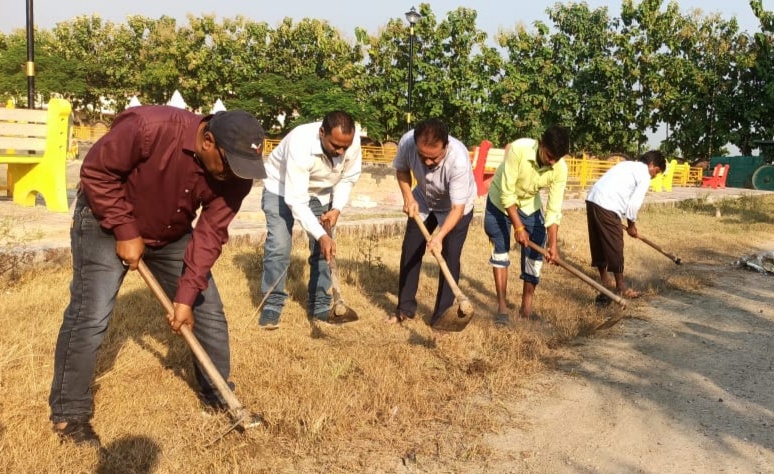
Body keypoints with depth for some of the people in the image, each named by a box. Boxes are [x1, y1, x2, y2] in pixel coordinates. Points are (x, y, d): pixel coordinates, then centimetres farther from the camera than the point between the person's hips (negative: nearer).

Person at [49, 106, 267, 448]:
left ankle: (219, 396, 20)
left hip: (172, 235, 5)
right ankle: (68, 414, 7)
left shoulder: (236, 174, -21)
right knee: (90, 317, -10)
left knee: (208, 310, 3)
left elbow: (210, 233, -18)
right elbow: (96, 171, -24)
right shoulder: (149, 127, -36)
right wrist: (126, 231, -23)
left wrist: (186, 296, -23)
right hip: (107, 225, -4)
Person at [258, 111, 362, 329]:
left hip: (320, 191, 4)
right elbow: (295, 200, -40)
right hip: (282, 188, -4)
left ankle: (319, 304, 12)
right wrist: (321, 235, -45)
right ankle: (272, 304, -2)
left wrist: (337, 208, -21)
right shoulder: (300, 143, -41)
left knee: (323, 249, 0)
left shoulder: (352, 141, -27)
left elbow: (348, 178, -7)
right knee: (279, 245, -15)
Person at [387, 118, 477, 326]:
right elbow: (401, 169, -7)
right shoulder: (407, 142, -31)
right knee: (410, 251, 5)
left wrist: (440, 236, -50)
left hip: (457, 206, -4)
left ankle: (442, 315, 1)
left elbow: (457, 208, -37)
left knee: (450, 257, -11)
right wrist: (408, 198, -21)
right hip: (423, 201, 4)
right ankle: (405, 308, 20)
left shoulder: (459, 159, -42)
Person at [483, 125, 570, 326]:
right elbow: (507, 193, -30)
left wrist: (553, 243, -30)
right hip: (500, 201, -3)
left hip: (530, 205, 3)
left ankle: (526, 307, 11)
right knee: (500, 252, -4)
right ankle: (502, 307, 4)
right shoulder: (519, 149, -36)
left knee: (535, 255, -1)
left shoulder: (560, 168, -26)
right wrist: (518, 227, -28)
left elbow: (554, 209, -21)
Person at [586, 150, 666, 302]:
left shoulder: (629, 165, 27)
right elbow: (634, 203, -5)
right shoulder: (644, 175, 0)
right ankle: (621, 287, 8)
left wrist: (629, 222, 26)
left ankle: (605, 279, 32)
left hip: (593, 199, 9)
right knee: (615, 247, 0)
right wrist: (631, 224, 11)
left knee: (599, 244, 19)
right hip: (607, 206, -9)